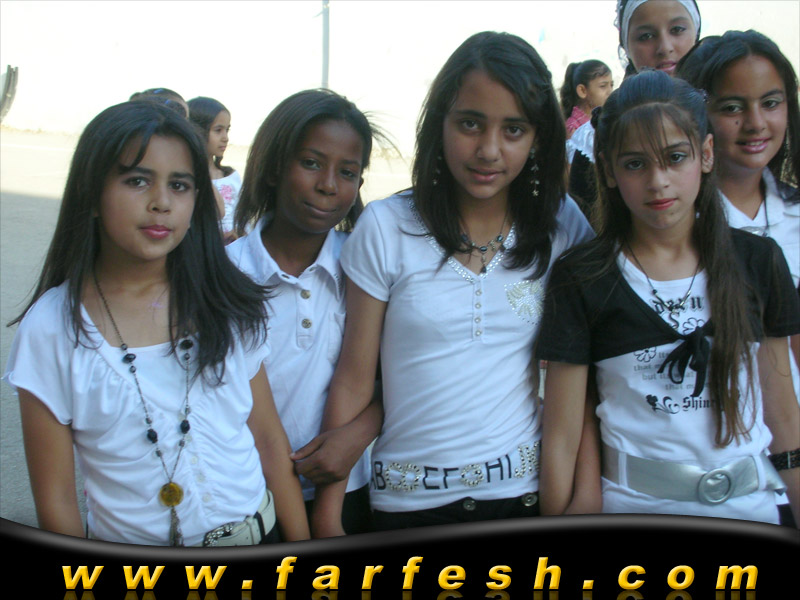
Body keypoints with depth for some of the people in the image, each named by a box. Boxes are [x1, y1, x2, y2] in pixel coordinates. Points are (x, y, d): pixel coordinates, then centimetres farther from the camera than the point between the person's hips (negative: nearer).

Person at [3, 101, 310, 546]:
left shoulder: (227, 306, -4)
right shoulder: (50, 328, -12)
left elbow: (270, 440, 0)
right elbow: (56, 501, -8)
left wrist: (302, 548, -1)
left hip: (257, 538, 2)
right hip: (130, 547, -2)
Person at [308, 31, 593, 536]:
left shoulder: (563, 226, -2)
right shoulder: (386, 228, -7)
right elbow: (353, 381, -5)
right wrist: (328, 517, -5)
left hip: (529, 490, 2)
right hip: (410, 500, -1)